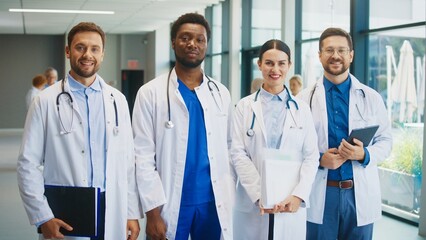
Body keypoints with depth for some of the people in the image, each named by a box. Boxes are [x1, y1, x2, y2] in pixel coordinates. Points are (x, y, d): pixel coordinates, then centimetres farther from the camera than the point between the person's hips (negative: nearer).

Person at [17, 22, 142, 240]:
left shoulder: (117, 100, 7)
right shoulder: (46, 101, -3)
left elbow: (128, 160, 7)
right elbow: (28, 164, -5)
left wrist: (132, 213, 3)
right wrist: (43, 217, -11)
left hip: (112, 213, 3)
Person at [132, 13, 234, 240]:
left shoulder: (221, 93, 7)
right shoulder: (150, 93, -3)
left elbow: (227, 150, 7)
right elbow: (143, 157, -7)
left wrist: (228, 200, 1)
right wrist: (153, 212, -12)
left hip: (213, 202, 3)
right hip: (170, 204, -3)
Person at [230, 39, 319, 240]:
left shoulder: (301, 108, 8)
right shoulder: (245, 106, 4)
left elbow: (311, 156, 2)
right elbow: (238, 153, -3)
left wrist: (299, 195, -13)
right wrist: (259, 196, -15)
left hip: (291, 203, 1)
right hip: (252, 202, -1)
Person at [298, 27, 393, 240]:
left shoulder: (371, 97, 5)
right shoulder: (304, 98, 2)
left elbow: (385, 141, 5)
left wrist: (364, 155, -15)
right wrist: (319, 159, -16)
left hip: (361, 193, 1)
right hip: (320, 194, -1)